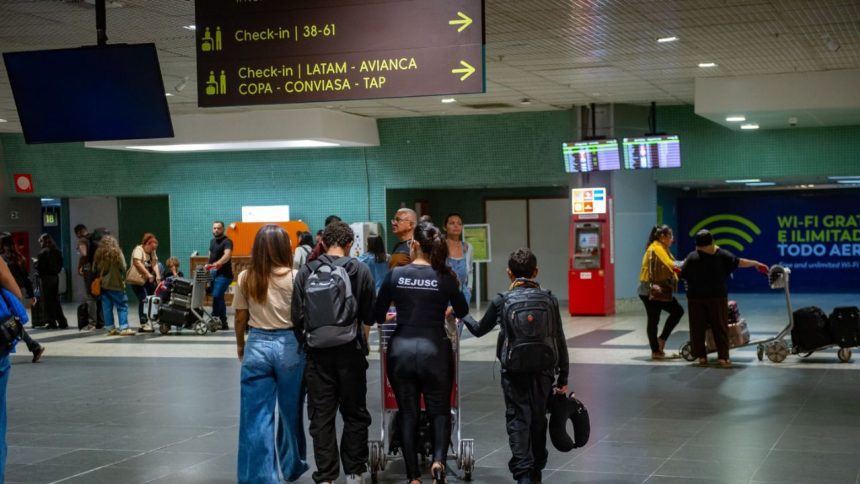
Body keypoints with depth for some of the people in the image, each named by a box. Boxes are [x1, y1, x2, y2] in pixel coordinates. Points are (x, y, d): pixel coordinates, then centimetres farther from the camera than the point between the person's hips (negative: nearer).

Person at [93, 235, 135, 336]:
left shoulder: (99, 254, 5)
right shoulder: (117, 253, -7)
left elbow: (95, 268, 9)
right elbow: (123, 268, -9)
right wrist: (123, 279, 7)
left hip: (103, 284, 5)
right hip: (116, 284, -5)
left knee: (107, 307, 9)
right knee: (122, 306, -1)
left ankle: (110, 328, 12)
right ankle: (124, 327, -8)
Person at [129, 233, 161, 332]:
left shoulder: (152, 252, 11)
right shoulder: (138, 249, -12)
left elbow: (155, 264, -1)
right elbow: (138, 263, -26)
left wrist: (158, 276, -18)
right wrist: (148, 274, -35)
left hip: (148, 279, 7)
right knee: (143, 300, -14)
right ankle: (144, 324, -12)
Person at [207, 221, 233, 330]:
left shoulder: (227, 241, -12)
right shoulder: (212, 241, 14)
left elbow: (227, 255, -29)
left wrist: (216, 264, -44)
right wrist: (208, 266, 16)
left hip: (224, 274, -8)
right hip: (213, 273, 8)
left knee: (216, 296, -19)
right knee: (219, 298, 11)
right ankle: (223, 323, 17)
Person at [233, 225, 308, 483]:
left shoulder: (245, 278, -1)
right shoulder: (295, 277, -8)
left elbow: (240, 318, 6)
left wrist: (240, 345, 22)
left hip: (257, 345, 1)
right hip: (290, 346, -1)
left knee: (256, 417, 5)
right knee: (290, 412, 17)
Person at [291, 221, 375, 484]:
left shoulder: (306, 272, -4)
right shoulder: (361, 271, -7)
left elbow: (297, 316, -6)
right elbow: (369, 316, -5)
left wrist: (308, 340, 12)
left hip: (318, 353, 0)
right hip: (350, 352, 0)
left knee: (321, 417, 7)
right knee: (355, 415, 13)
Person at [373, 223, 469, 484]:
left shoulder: (396, 275, -2)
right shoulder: (445, 277, -4)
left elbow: (377, 316, 6)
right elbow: (462, 311, 12)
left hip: (401, 350, 1)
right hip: (434, 350, -1)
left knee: (408, 414, 11)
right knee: (439, 411, 13)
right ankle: (438, 460, -11)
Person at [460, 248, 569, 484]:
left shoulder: (501, 301, -2)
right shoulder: (549, 300, 3)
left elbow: (479, 329, 15)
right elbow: (560, 342, 5)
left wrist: (462, 314, 36)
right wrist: (562, 378, 13)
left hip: (514, 371, -2)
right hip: (543, 370, 2)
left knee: (518, 420, 0)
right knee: (538, 420, 16)